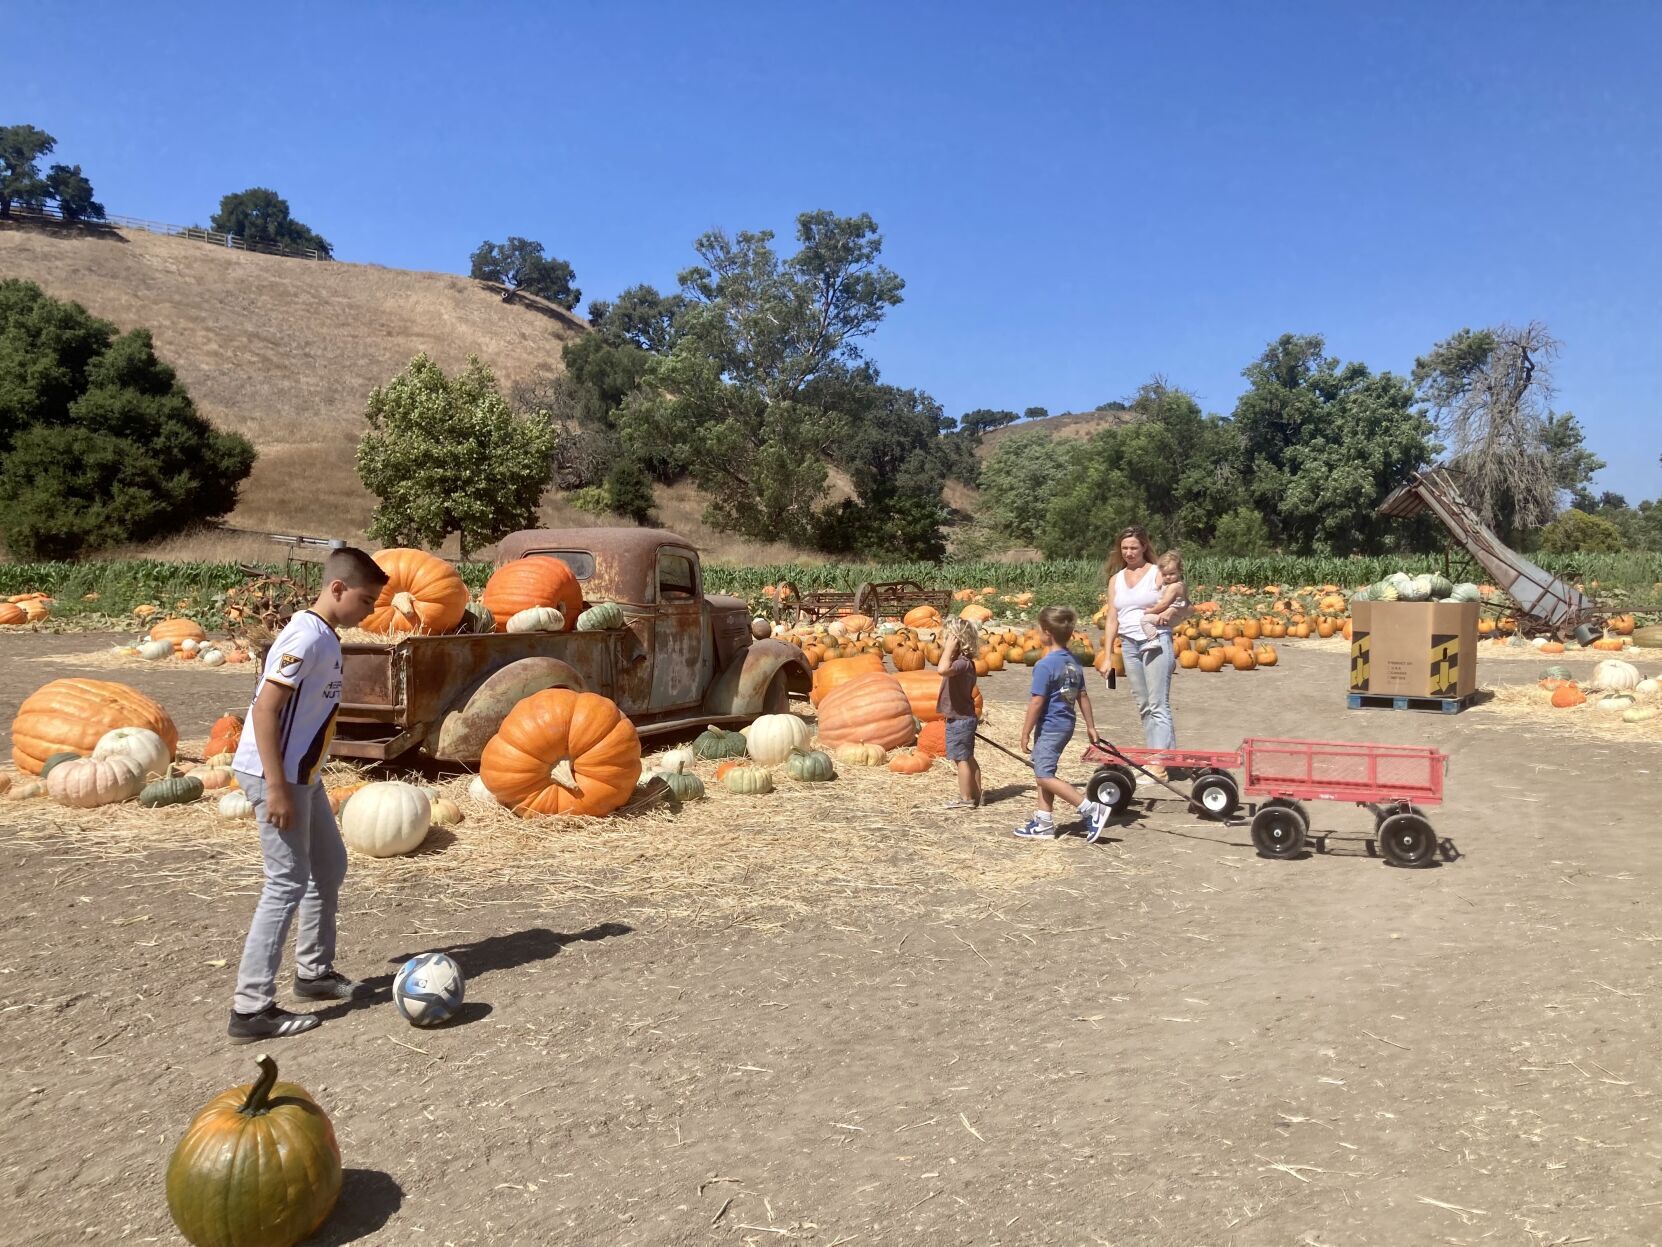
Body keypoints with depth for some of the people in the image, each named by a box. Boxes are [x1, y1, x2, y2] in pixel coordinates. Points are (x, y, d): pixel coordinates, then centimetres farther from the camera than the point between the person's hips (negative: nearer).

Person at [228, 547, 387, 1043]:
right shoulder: (306, 637, -19)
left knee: (329, 866, 18)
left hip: (302, 774, 10)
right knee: (289, 883, -7)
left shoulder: (326, 637, 10)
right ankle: (251, 1008, 0)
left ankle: (314, 972, 32)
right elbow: (264, 709, -23)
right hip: (277, 775, -10)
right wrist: (276, 787, -24)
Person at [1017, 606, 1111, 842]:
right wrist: (1090, 725, 20)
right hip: (1066, 724, 10)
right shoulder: (1074, 662, 8)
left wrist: (1026, 732, -12)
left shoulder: (1044, 665, -18)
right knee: (1043, 772, 17)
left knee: (1044, 775, -7)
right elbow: (1083, 696, 14)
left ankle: (1092, 809, -11)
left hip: (1050, 726, -9)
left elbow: (1037, 702, -19)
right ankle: (1043, 822, 21)